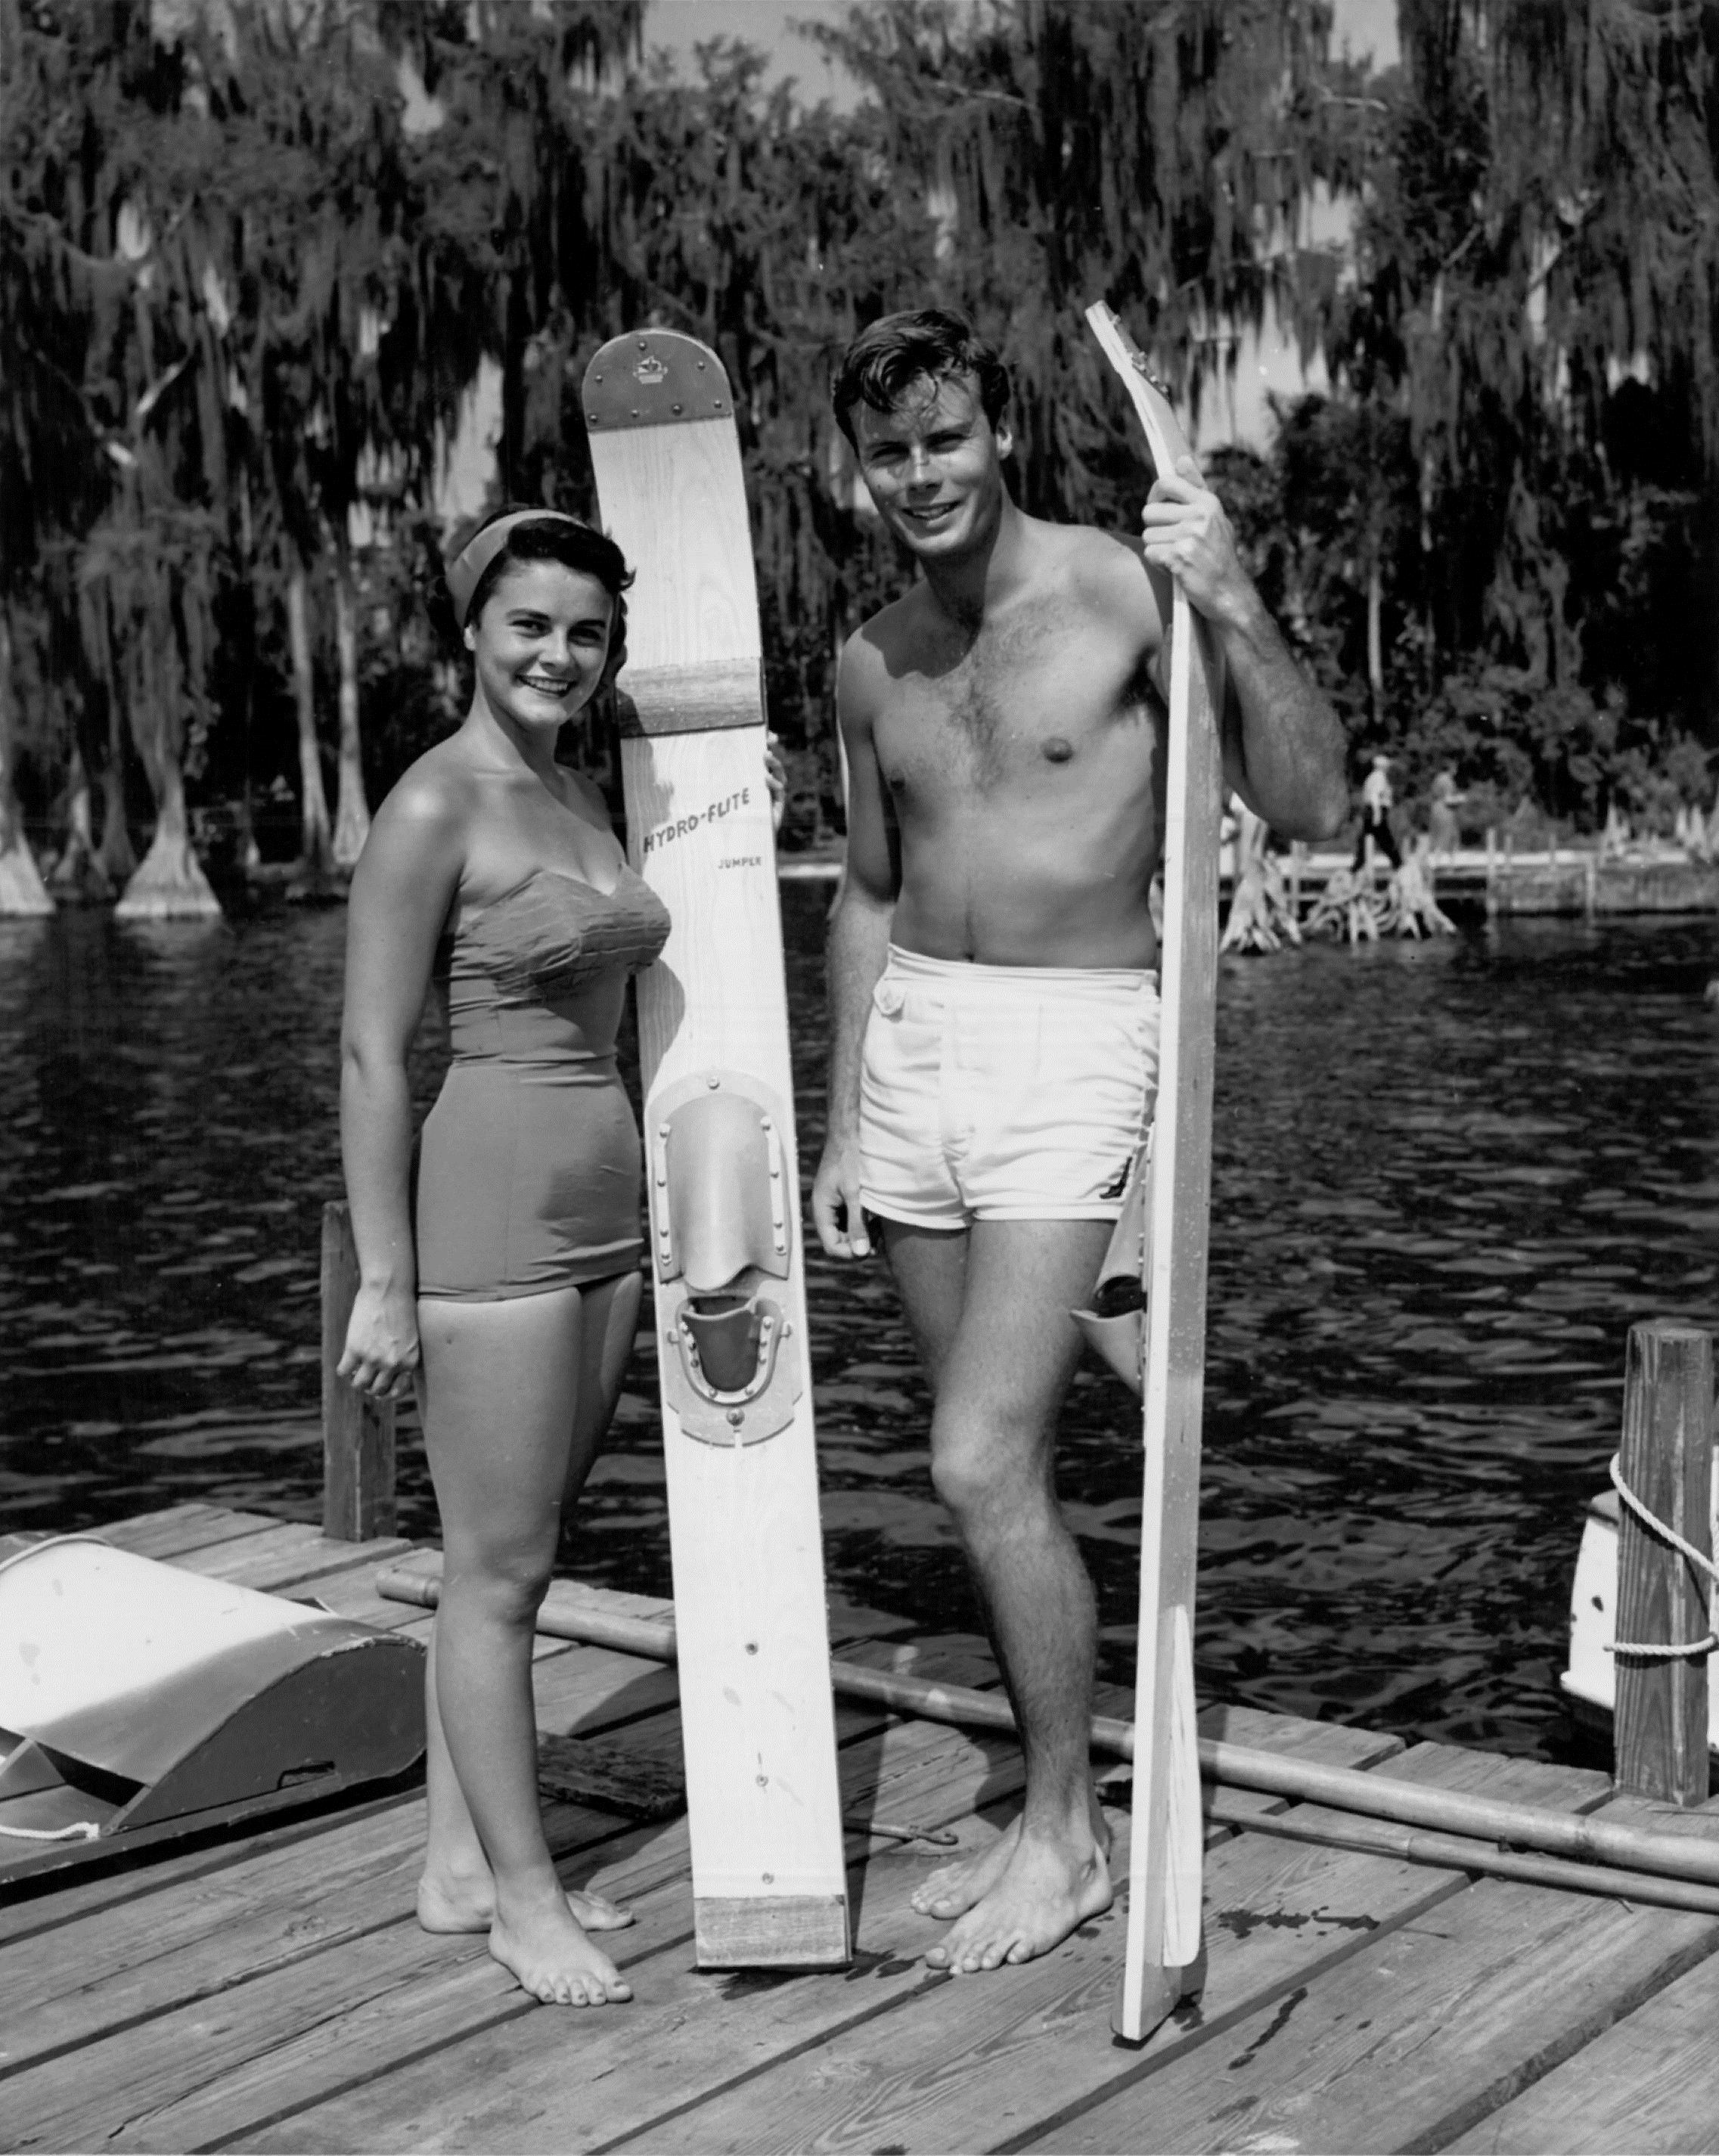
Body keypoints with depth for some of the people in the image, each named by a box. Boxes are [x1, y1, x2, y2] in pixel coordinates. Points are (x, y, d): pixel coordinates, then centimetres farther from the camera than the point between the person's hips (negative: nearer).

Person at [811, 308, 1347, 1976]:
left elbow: (1309, 810, -13)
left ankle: (1069, 1838, 8)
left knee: (984, 1466, -11)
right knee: (992, 1467, 11)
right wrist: (839, 1131, 16)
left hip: (1076, 1042, -6)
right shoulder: (870, 664, 9)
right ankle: (1048, 1807, 25)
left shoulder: (1123, 591, -9)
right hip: (914, 1038, 6)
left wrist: (1235, 608, -26)